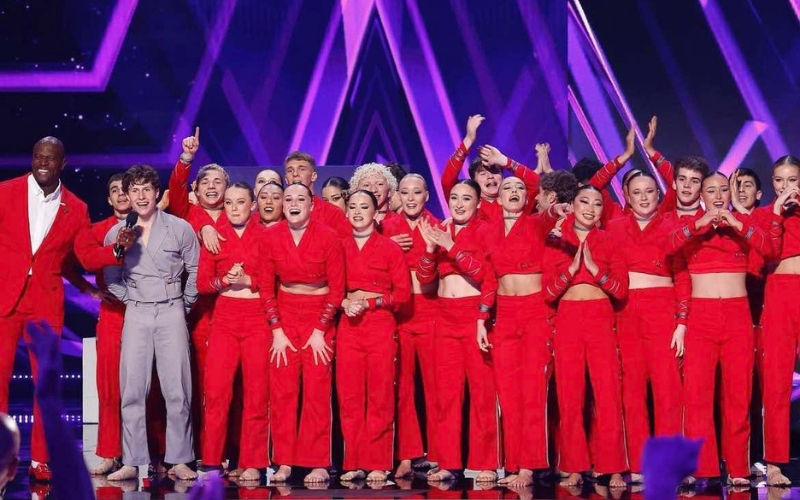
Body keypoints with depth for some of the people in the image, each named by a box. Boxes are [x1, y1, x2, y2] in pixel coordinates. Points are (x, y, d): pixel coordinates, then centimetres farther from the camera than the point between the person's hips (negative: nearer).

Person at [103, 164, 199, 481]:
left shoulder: (180, 228, -2)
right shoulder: (116, 233, 3)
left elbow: (195, 272, 5)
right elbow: (111, 276, 14)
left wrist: (184, 306, 6)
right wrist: (129, 300, 8)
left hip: (171, 313, -2)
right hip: (136, 314, 2)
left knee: (177, 389, -2)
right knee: (132, 389, 0)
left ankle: (179, 460, 4)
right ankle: (132, 462, 5)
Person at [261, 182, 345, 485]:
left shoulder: (328, 237, -11)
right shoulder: (272, 236, -3)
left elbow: (337, 289, -7)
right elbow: (266, 287, 3)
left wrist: (319, 331, -10)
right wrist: (276, 331, -3)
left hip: (319, 316, -2)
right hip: (284, 315, 3)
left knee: (317, 392, -5)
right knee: (281, 391, -1)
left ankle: (318, 465, 2)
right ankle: (284, 462, 6)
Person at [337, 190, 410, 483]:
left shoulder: (390, 248, 1)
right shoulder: (340, 247, 11)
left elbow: (403, 293, -2)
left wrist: (369, 303, -13)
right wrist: (345, 303, -8)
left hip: (380, 324, -3)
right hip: (348, 325, 3)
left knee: (380, 397, -2)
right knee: (349, 397, 1)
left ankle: (377, 464, 3)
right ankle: (354, 463, 8)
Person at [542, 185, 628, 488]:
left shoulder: (608, 242, 8)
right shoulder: (556, 242, 7)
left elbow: (621, 289, 1)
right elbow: (548, 292, 0)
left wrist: (594, 267, -10)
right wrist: (572, 266, -11)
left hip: (601, 321, 0)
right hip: (567, 321, 0)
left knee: (608, 395, -5)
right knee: (569, 396, 1)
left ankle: (613, 468, -1)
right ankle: (574, 467, 7)